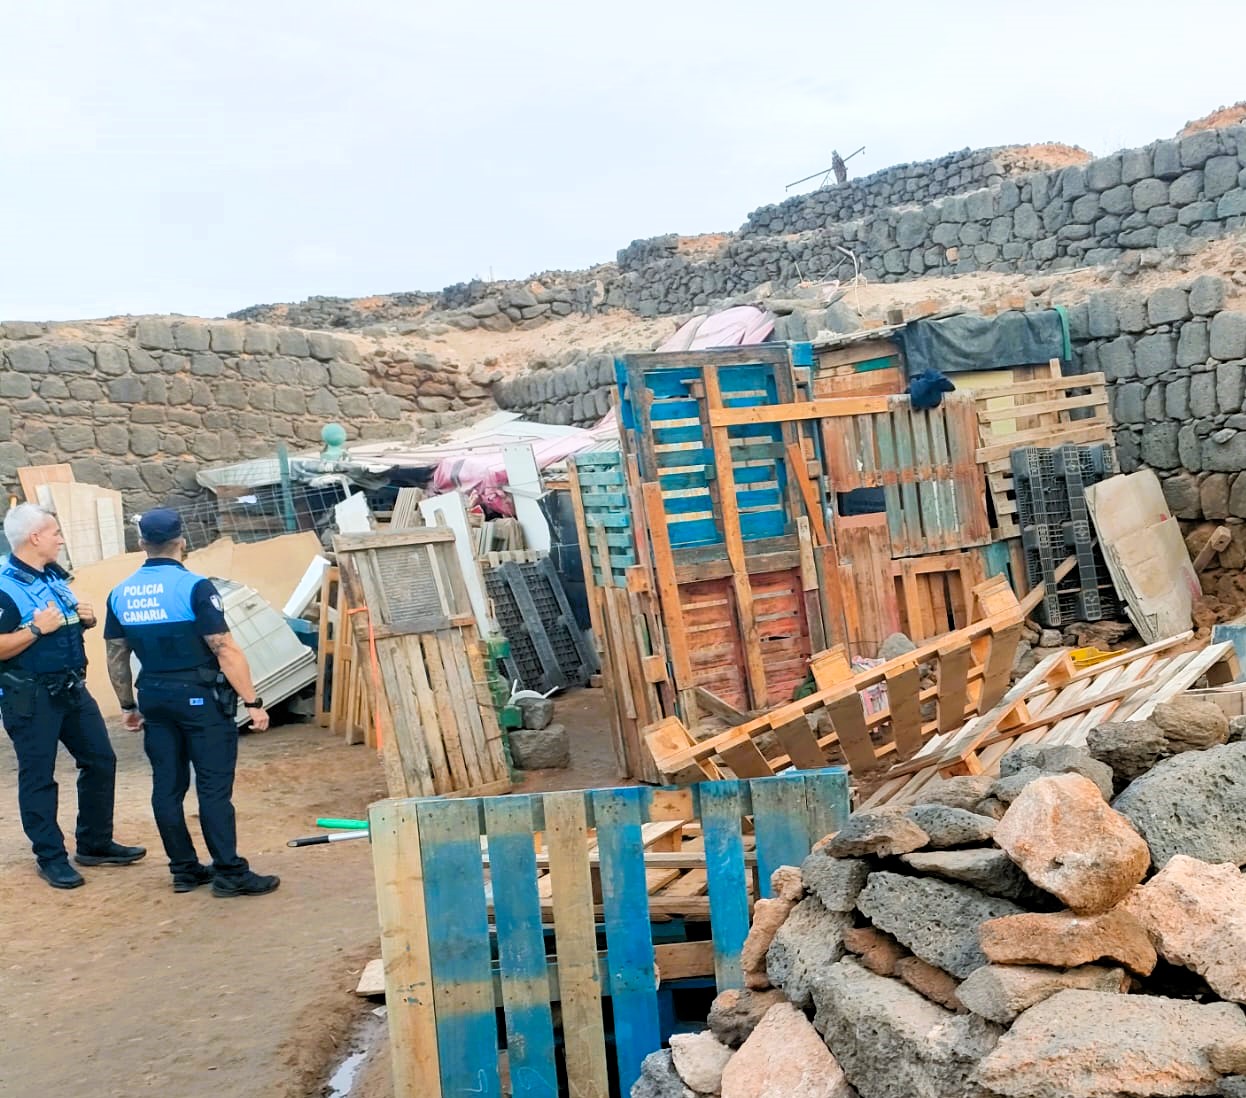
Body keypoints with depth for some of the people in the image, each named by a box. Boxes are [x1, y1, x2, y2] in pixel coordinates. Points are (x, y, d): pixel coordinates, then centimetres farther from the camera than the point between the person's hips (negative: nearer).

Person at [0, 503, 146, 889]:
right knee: (38, 776, 3)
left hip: (71, 687, 9)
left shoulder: (54, 575, 10)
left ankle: (95, 843, 25)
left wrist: (85, 618, 2)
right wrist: (37, 629, -28)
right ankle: (50, 857, 14)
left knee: (100, 760, 12)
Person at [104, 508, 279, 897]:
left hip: (154, 699, 6)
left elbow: (116, 658, 12)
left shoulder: (120, 594, 5)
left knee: (167, 786, 11)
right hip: (200, 697, -6)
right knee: (214, 787, -3)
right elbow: (226, 651, -16)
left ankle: (184, 870, 19)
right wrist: (253, 701, -12)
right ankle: (230, 874, 0)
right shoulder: (194, 587, -14)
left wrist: (128, 706, 23)